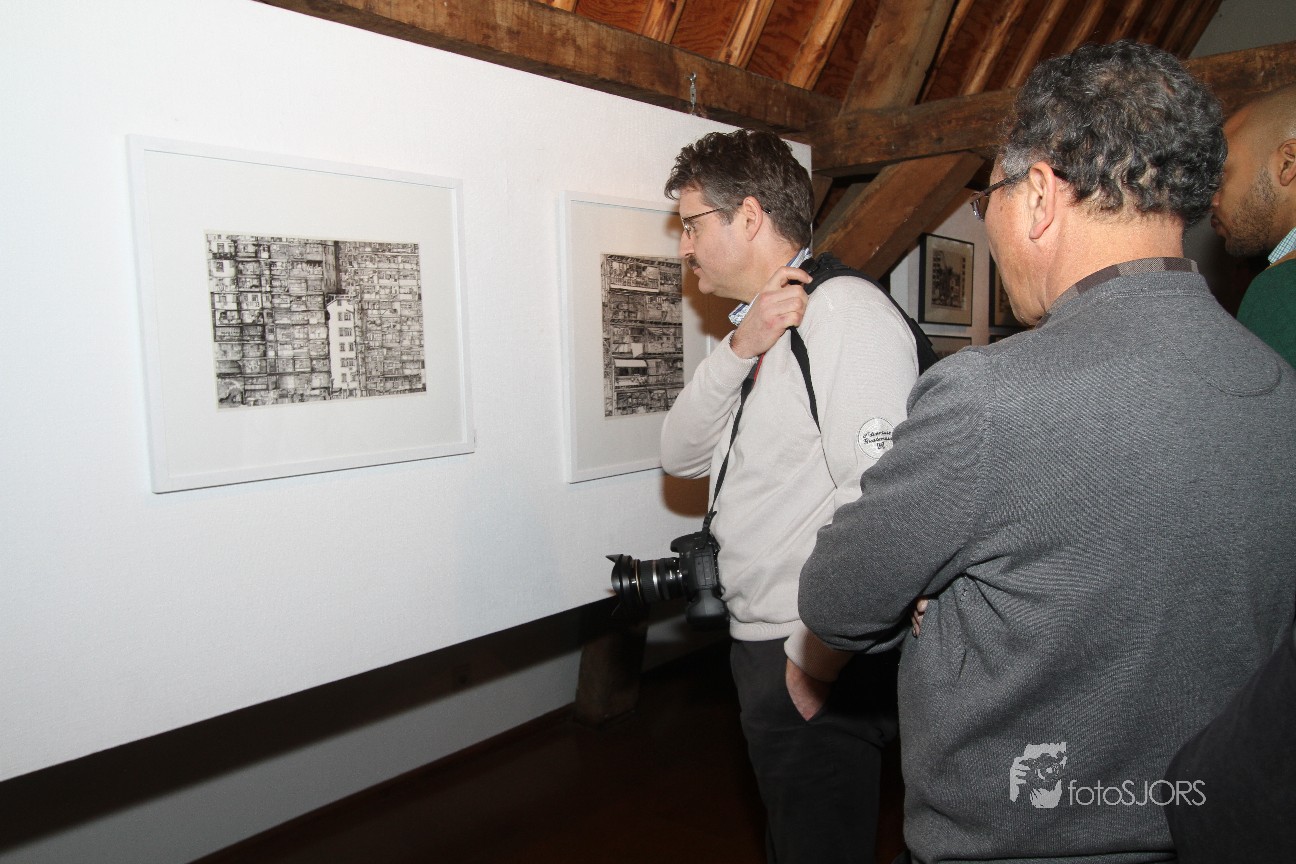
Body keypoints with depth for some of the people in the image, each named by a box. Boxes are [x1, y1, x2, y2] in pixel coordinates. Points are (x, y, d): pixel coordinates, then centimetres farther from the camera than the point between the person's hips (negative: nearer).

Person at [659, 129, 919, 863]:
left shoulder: (847, 313, -19)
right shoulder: (763, 328, 11)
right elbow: (683, 456, 5)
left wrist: (816, 662, -20)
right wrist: (738, 351, -11)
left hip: (821, 666, -9)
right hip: (760, 644, 9)